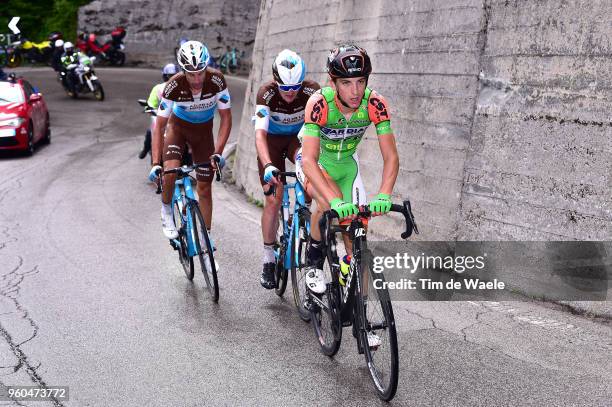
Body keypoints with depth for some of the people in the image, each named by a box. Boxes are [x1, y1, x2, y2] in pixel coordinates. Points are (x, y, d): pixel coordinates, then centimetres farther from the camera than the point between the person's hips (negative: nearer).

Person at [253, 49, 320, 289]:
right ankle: (268, 260, 1)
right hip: (272, 139, -1)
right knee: (274, 199, -11)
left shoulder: (312, 91, -25)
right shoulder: (267, 93, -29)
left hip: (298, 137, 1)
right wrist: (268, 166, -52)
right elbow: (260, 134, -37)